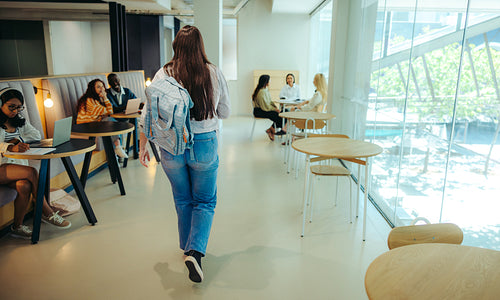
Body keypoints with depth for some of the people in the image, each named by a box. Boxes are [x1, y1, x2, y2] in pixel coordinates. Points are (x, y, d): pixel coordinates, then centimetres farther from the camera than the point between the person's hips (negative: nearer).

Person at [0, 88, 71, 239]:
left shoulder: (19, 120, 16)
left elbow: (36, 135, 7)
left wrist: (17, 140, -9)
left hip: (17, 165, 5)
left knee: (24, 186, -28)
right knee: (31, 172, -29)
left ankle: (17, 226, -15)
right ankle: (46, 212, -18)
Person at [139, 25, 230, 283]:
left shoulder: (163, 75, -6)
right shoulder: (214, 74, -7)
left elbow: (148, 114, -4)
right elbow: (225, 112, 3)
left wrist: (143, 146, 7)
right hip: (204, 145, -1)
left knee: (183, 201, 20)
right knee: (205, 202, 14)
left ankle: (187, 248, 36)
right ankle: (195, 251, -2)